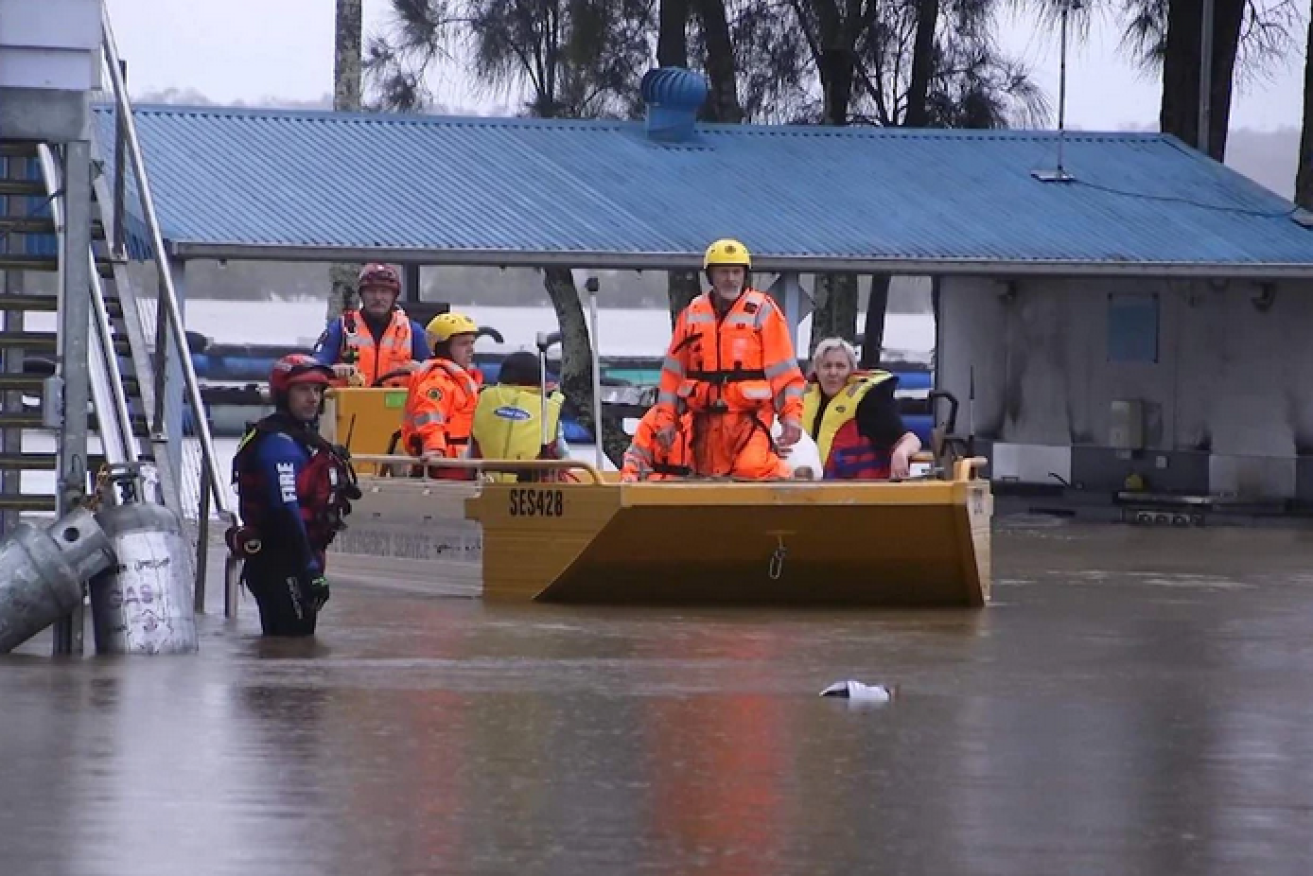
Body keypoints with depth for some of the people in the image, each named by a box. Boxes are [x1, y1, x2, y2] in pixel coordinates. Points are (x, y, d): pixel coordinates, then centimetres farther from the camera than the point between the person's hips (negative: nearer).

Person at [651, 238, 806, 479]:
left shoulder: (763, 311, 0)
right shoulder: (692, 314, 12)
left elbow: (784, 369, -3)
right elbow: (673, 371, 15)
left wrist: (791, 415, -11)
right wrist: (666, 419, 9)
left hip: (751, 414, -5)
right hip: (705, 419, 5)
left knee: (751, 468, -28)